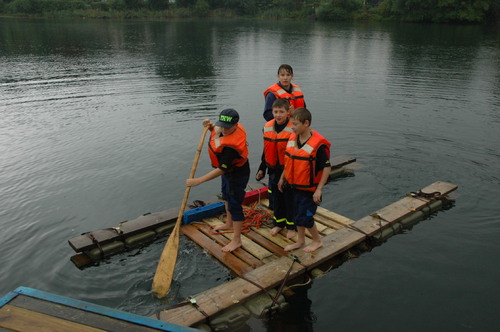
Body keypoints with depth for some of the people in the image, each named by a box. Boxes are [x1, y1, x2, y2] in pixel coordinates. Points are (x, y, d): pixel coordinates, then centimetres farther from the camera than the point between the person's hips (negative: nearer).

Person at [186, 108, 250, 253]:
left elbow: (221, 170, -36)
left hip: (237, 175, -10)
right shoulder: (229, 127, -15)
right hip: (228, 170, 10)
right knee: (227, 197, 28)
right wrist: (210, 127, -12)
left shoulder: (231, 145, -40)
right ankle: (229, 224, 52)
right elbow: (218, 132, 11)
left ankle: (236, 240, 15)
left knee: (234, 204, 0)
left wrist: (198, 181, -34)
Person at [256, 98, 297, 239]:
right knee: (276, 198, 17)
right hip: (274, 171, 5)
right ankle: (279, 223, 36)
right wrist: (262, 169, 14)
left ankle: (291, 226, 27)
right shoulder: (267, 127, 1)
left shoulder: (293, 130, -16)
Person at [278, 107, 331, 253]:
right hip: (292, 186, 7)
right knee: (296, 215, 18)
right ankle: (300, 241, 38)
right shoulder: (292, 138, 0)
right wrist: (282, 178, 15)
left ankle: (317, 241, 26)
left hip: (308, 189, -7)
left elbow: (327, 167, -17)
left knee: (304, 218, 0)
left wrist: (319, 189, -18)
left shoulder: (318, 144, -22)